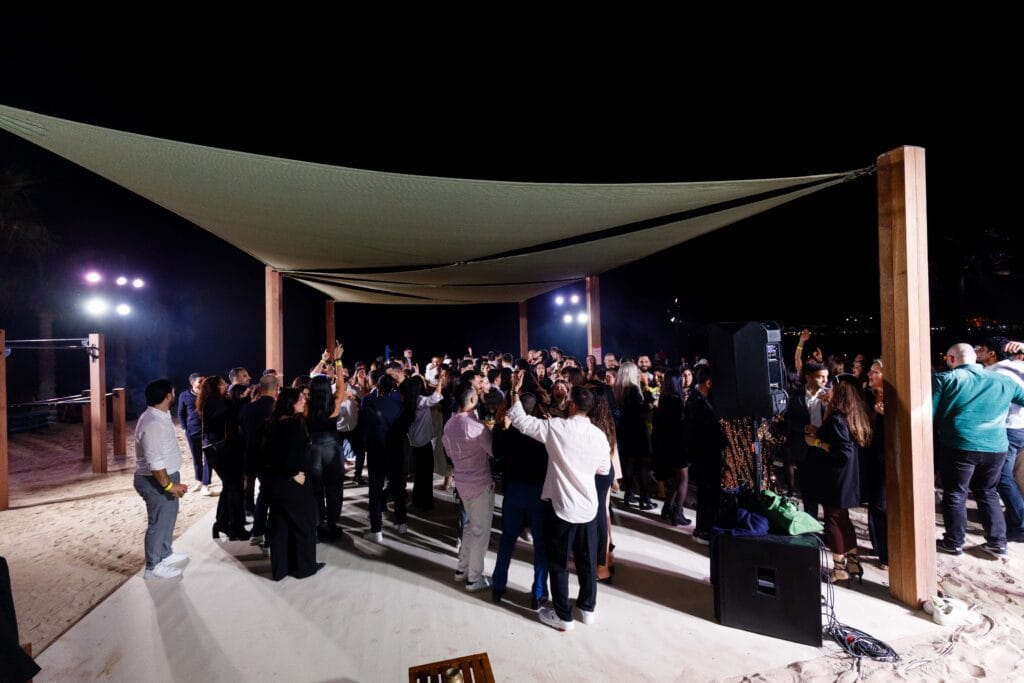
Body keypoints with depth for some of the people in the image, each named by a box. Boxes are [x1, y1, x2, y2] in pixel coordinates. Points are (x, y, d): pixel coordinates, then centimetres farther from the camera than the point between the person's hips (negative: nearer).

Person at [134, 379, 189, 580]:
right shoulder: (153, 423, -28)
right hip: (156, 481, -10)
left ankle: (165, 554, 42)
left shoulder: (160, 416, 4)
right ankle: (153, 566, 23)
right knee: (159, 522, 6)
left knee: (168, 517, 24)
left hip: (166, 476, 10)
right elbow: (155, 462, -28)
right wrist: (169, 485, -22)